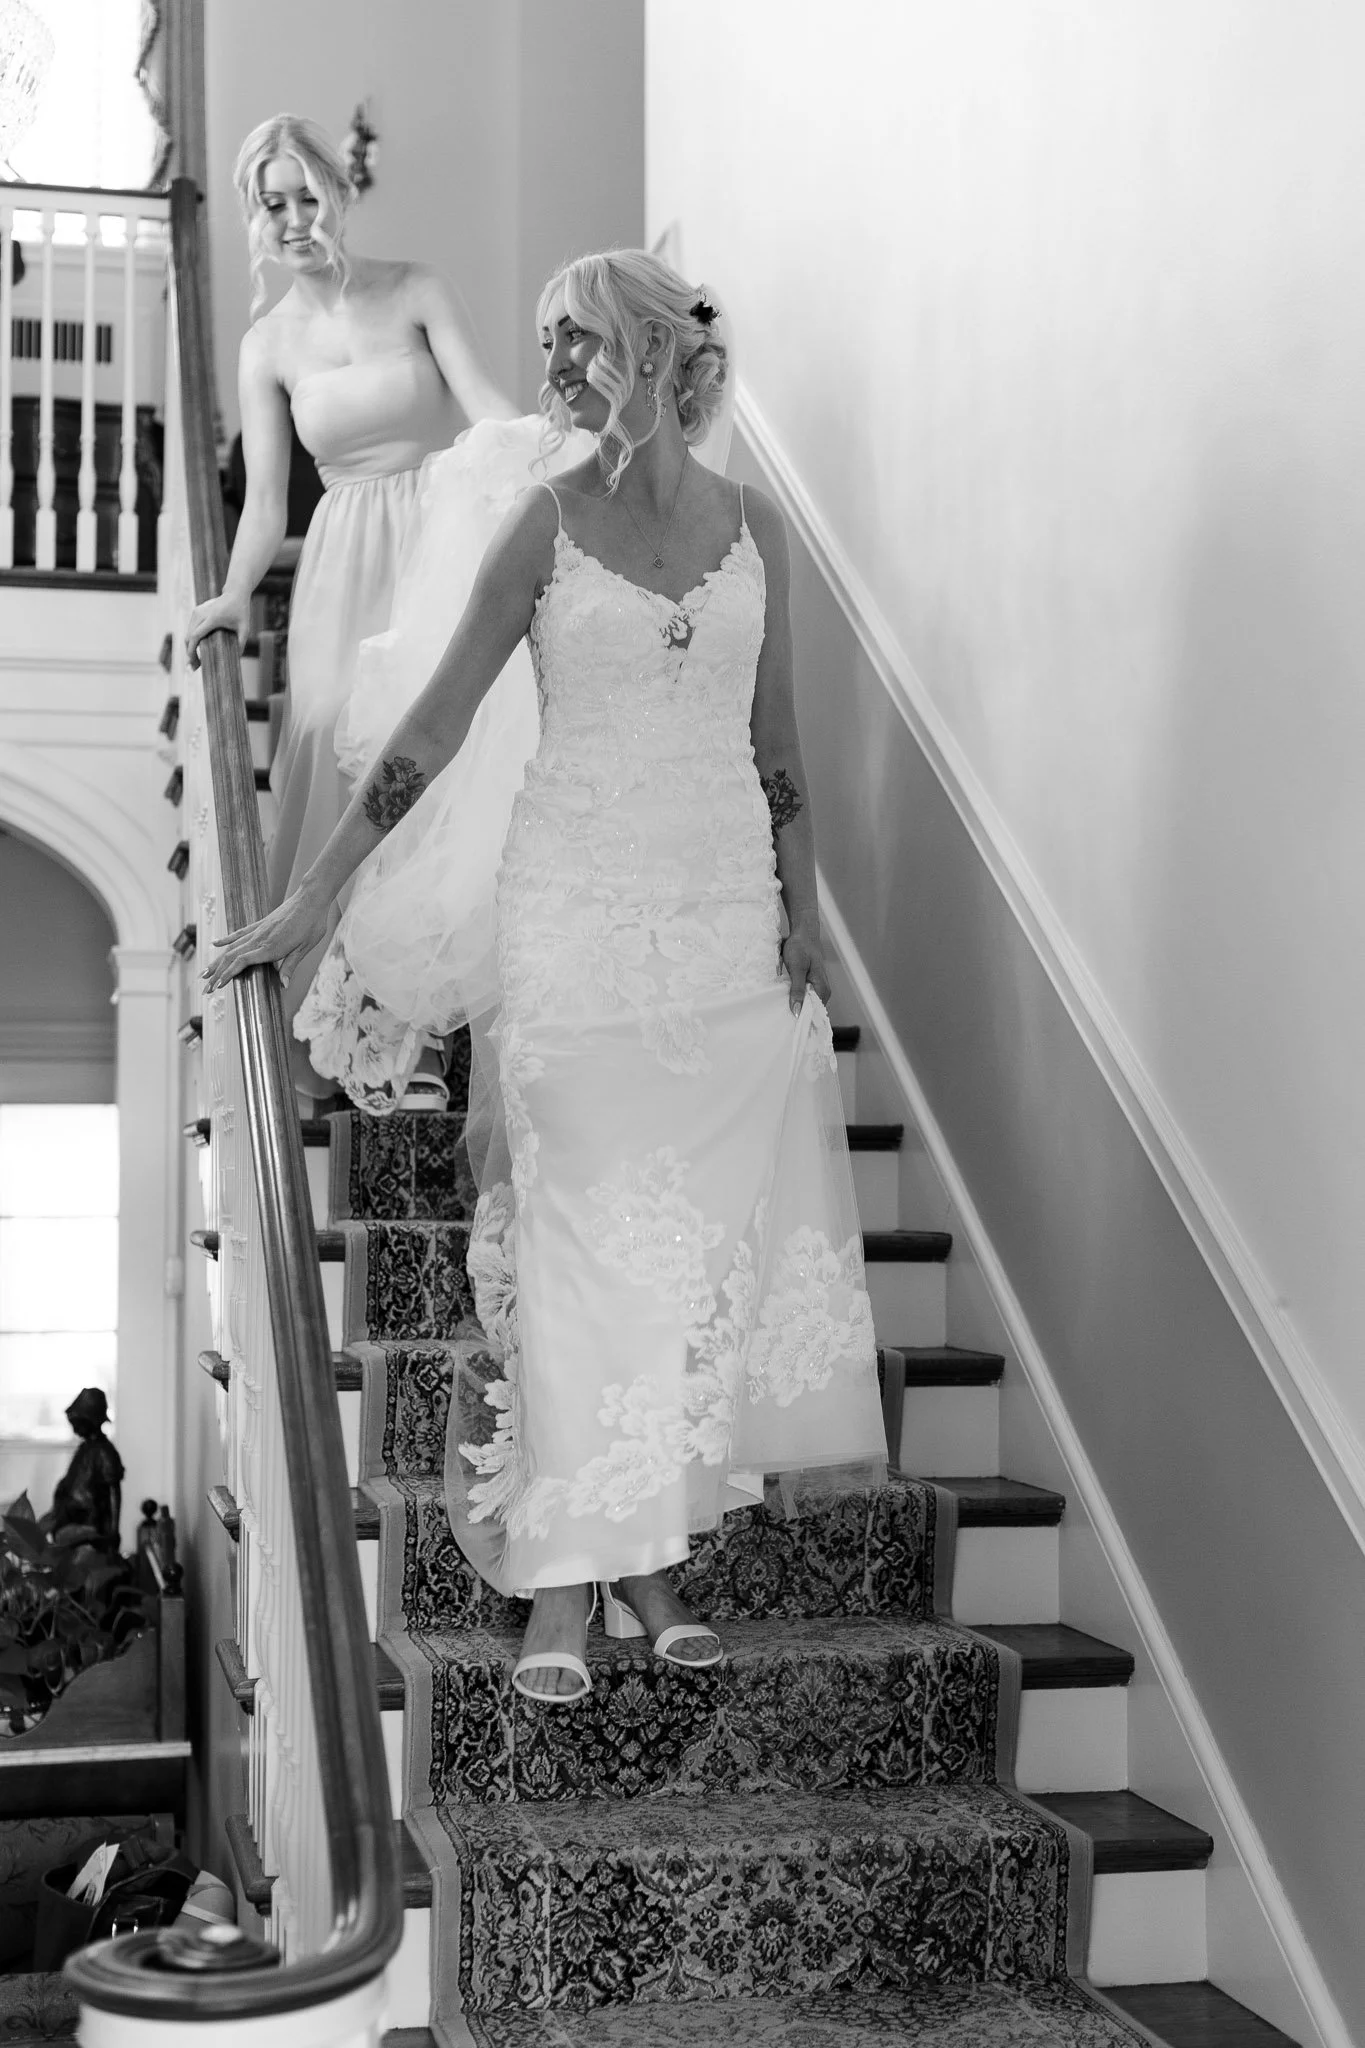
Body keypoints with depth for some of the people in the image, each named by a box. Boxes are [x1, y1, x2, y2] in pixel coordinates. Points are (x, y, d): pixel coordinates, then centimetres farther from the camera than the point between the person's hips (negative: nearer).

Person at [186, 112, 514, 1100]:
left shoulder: (416, 291, 3)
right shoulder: (268, 344, 9)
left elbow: (489, 405, -8)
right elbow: (265, 496, 6)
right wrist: (235, 595, -9)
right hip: (346, 571, 2)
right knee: (341, 755, -5)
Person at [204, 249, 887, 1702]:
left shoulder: (754, 528, 8)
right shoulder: (549, 524, 0)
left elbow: (776, 744, 14)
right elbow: (431, 733, 0)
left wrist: (801, 914, 6)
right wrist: (309, 902, -4)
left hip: (732, 914, 3)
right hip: (581, 911, -3)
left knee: (710, 1233, 3)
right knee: (579, 1239, -4)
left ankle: (650, 1546, 13)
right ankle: (564, 1574, 2)